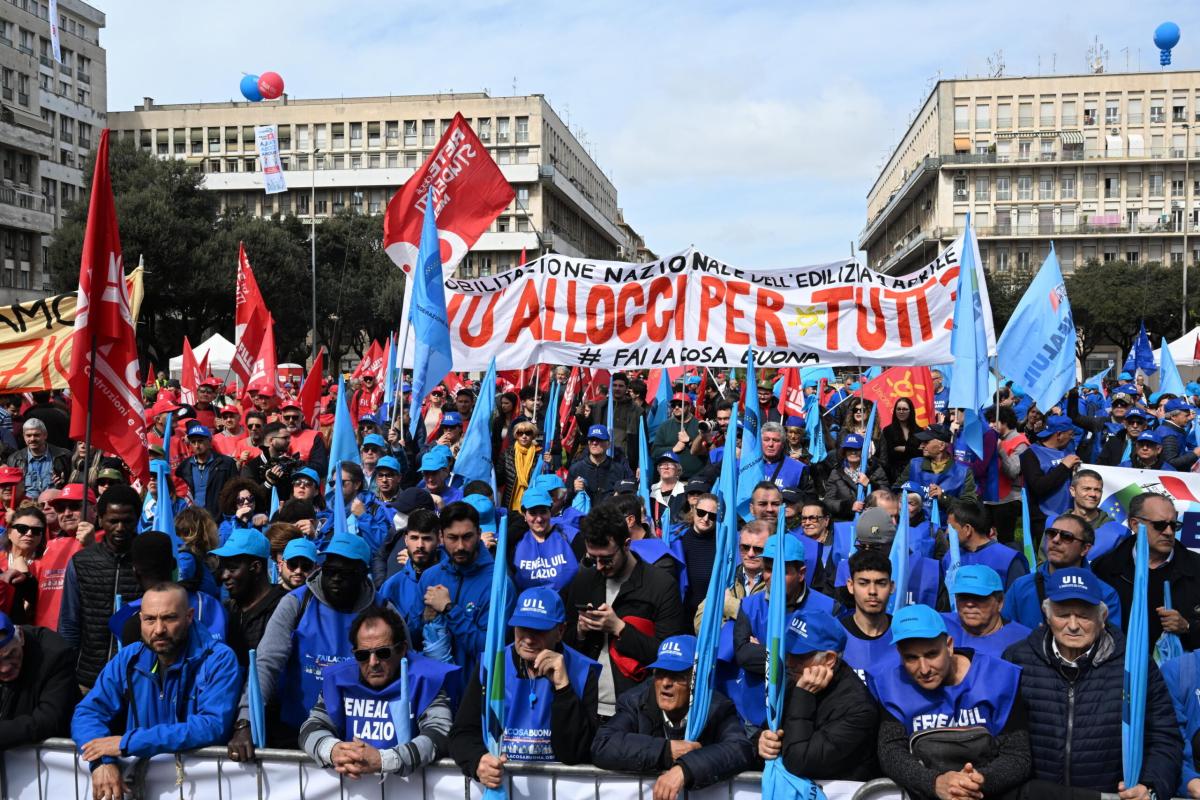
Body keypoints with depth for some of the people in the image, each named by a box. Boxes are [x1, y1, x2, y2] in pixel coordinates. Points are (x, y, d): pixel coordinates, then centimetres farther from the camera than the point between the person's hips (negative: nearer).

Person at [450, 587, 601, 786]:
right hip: (500, 779, 2)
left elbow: (575, 754, -9)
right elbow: (462, 733, 0)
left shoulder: (581, 672, -4)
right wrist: (477, 762, -20)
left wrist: (563, 687, -18)